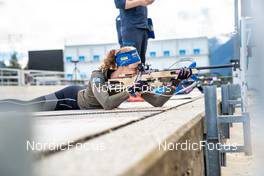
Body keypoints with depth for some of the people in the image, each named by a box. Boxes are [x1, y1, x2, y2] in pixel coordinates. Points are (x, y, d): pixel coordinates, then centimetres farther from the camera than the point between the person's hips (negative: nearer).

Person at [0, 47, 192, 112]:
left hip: (81, 99, 5)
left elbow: (158, 102, -23)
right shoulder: (98, 76, -36)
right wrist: (130, 90, -52)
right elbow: (107, 104, -50)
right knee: (25, 106, 2)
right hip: (70, 98, -5)